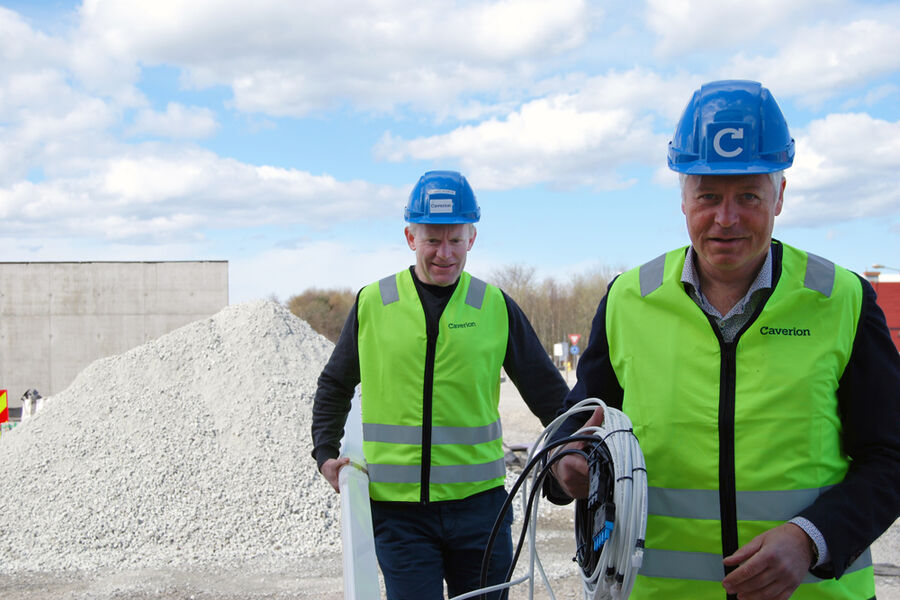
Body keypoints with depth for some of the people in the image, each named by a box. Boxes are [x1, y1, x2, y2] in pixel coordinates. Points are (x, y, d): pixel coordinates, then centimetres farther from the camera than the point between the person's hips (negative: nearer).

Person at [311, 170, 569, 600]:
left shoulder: (496, 307, 3)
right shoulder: (372, 304, 3)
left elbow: (548, 392, 10)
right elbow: (334, 387, 15)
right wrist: (325, 454, 4)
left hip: (479, 502, 1)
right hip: (396, 506, -1)